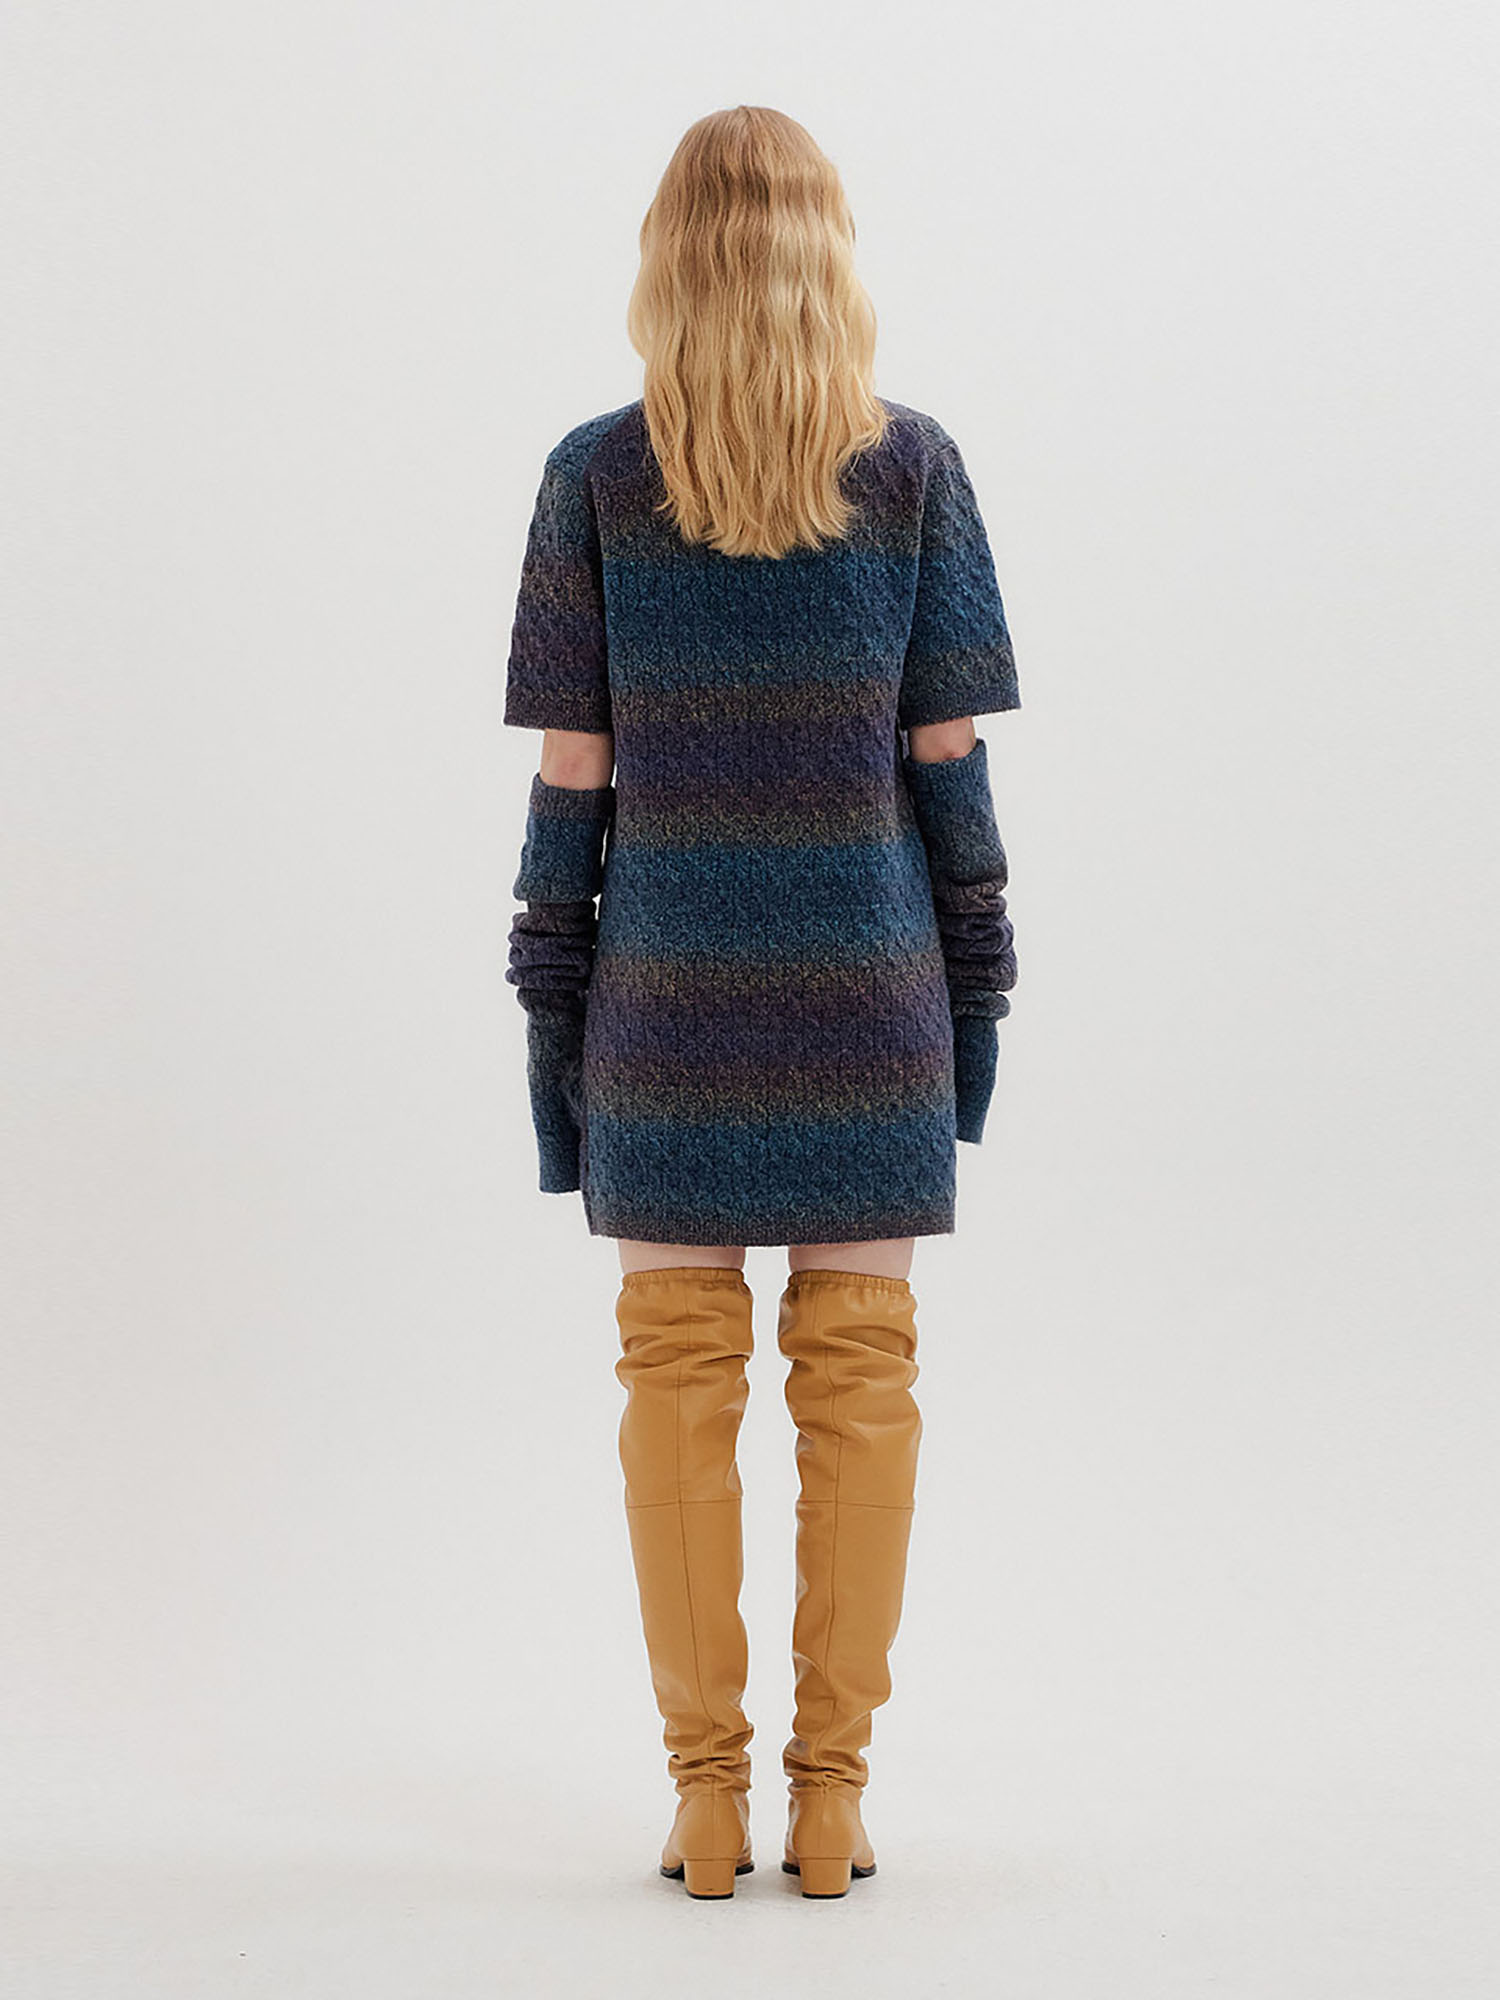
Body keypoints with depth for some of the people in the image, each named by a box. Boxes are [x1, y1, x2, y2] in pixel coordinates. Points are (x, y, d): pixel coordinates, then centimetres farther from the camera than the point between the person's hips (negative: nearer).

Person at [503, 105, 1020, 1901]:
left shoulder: (595, 477, -2)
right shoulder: (914, 468, -1)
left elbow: (571, 776, -3)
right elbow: (947, 761, -1)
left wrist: (549, 1012, 5)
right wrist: (978, 996, 7)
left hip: (668, 997, 0)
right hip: (867, 1001, 0)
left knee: (678, 1367, 7)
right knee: (859, 1369, 7)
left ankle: (705, 1794, 12)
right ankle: (832, 1795, 12)